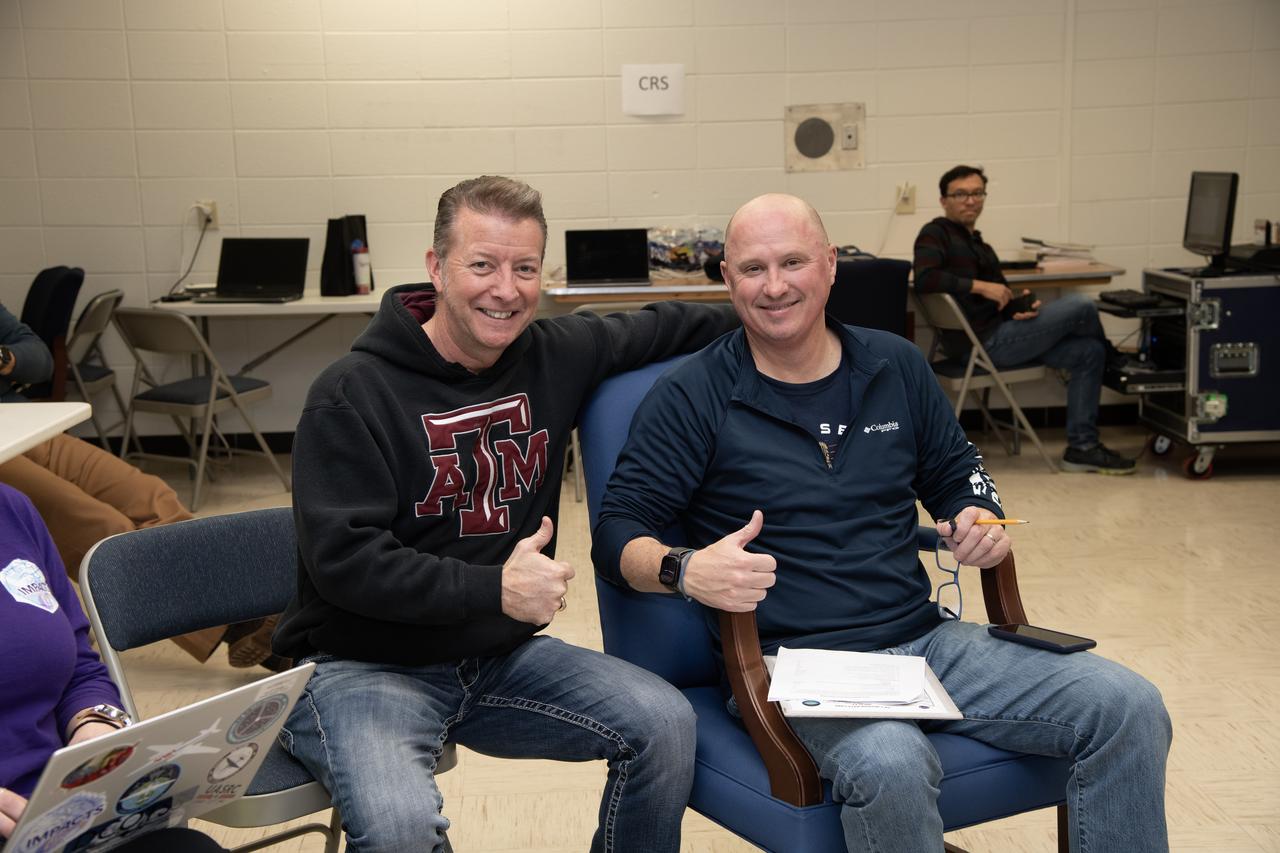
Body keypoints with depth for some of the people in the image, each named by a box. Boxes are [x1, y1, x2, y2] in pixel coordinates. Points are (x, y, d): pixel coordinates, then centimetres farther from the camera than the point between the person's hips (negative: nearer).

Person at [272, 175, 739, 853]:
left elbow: (656, 328, 18)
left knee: (664, 724, -10)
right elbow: (341, 557, -21)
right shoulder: (352, 395, -15)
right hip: (364, 665, -5)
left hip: (499, 655, 6)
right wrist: (492, 588, -27)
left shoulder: (556, 357, 1)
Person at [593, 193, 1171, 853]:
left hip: (928, 641, 5)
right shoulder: (693, 396, -2)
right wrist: (684, 569, -27)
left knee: (1129, 709, -11)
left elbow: (956, 472, 24)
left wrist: (980, 519, 0)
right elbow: (616, 532, -5)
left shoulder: (896, 365, 12)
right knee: (891, 766, -37)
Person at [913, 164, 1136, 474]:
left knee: (1088, 352, 2)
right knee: (1081, 306, -12)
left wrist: (1023, 305, -6)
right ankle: (1113, 362, 21)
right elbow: (925, 278, -23)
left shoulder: (978, 244, 23)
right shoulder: (936, 233, -3)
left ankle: (1081, 447, 5)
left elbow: (1000, 298, 18)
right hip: (983, 342, -9)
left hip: (1000, 335, 9)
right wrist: (981, 286, -20)